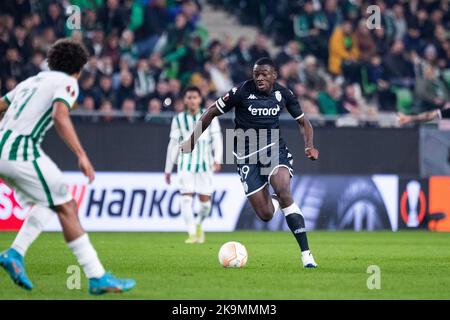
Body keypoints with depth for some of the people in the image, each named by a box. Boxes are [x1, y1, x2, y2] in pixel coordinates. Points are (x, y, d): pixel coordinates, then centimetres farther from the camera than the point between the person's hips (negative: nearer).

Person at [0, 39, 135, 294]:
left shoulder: (33, 80, 24)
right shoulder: (67, 83, 0)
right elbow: (60, 116, -20)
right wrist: (82, 155, -24)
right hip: (23, 152, -8)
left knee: (49, 203, 21)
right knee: (68, 208, -3)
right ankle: (97, 278, -6)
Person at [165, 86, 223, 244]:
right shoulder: (179, 119, 7)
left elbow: (217, 139, 1)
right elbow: (173, 144, 11)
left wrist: (217, 160, -14)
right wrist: (168, 169, 11)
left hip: (205, 164, 0)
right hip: (186, 164, 0)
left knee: (205, 201, -2)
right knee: (186, 198, -14)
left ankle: (199, 224, 27)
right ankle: (192, 234, -12)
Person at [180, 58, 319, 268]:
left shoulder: (283, 94, -2)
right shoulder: (241, 91, -11)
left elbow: (302, 122, 10)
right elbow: (211, 113, -1)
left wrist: (309, 146, -8)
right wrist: (191, 141, 0)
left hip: (275, 149, 1)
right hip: (247, 156, 0)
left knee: (283, 191, -29)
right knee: (266, 215, -6)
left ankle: (306, 254, -26)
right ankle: (276, 201, 37)